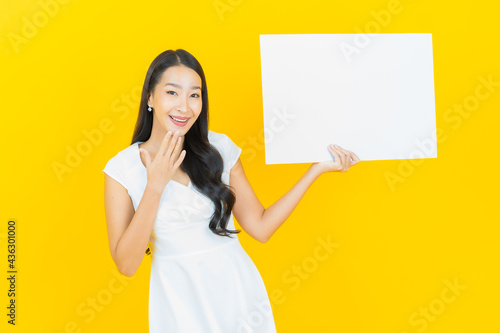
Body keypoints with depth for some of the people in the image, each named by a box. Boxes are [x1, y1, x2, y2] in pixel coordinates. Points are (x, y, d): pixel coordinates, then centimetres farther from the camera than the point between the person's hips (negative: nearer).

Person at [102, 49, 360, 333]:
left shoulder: (219, 148, -2)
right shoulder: (122, 168, -7)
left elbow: (261, 227, -3)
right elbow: (126, 264, -13)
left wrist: (318, 168, -4)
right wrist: (155, 185, -20)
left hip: (237, 290, 2)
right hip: (180, 303, -2)